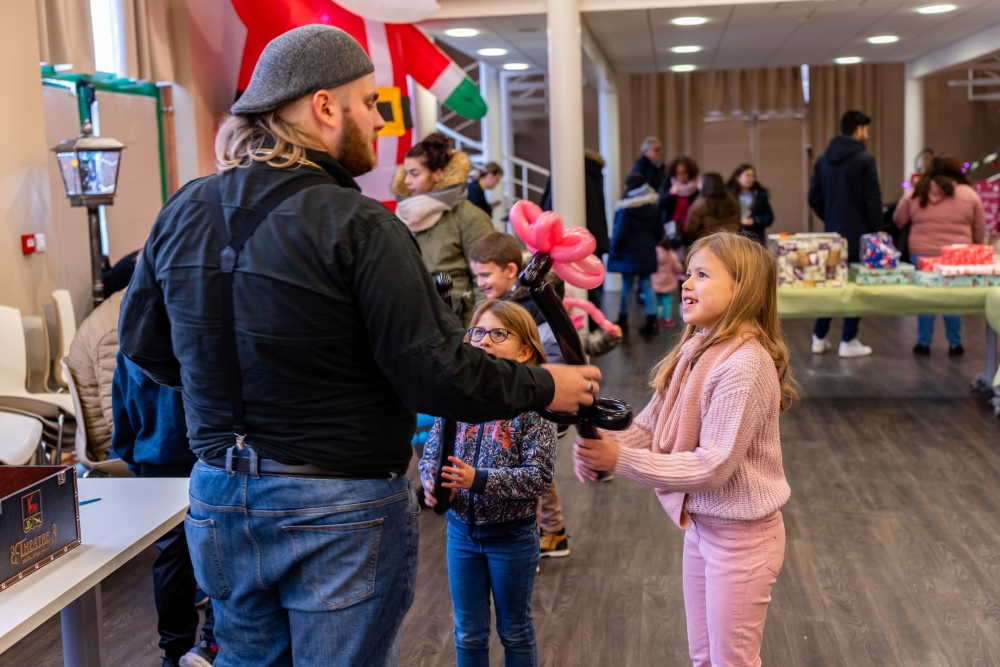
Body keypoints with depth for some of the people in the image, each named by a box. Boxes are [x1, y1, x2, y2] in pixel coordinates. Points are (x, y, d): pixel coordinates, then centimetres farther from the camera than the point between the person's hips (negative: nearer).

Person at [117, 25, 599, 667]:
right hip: (342, 513, -6)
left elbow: (143, 342, 12)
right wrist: (544, 387, -5)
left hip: (219, 498, 6)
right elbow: (438, 374, -20)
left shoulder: (183, 212, 1)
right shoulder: (361, 227, -19)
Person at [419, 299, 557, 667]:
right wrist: (431, 483, -20)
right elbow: (431, 452, 1)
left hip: (512, 536, -3)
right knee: (468, 634, 17)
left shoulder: (533, 404, -16)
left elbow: (539, 475, -21)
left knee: (514, 631, 17)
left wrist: (479, 480, -30)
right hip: (462, 531, 4)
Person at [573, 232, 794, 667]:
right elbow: (650, 425, 1)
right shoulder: (696, 350, 0)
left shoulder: (745, 365, -25)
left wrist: (621, 460, -27)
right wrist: (602, 445, -19)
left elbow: (713, 467, -26)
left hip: (740, 534, -8)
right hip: (699, 524, 8)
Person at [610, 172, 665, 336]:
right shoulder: (652, 207, 7)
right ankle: (652, 321, 4)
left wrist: (614, 248, -2)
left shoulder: (625, 208, -14)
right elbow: (659, 232, 11)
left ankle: (623, 320, 15)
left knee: (627, 285, 5)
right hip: (647, 253, 5)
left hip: (629, 252, -5)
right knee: (647, 284, 7)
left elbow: (620, 232, -16)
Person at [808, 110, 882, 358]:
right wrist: (877, 232, -5)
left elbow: (814, 198, 9)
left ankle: (819, 338, 15)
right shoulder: (864, 159, -11)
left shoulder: (823, 160, 7)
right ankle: (848, 342, 4)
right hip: (858, 233, -6)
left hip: (831, 233, 6)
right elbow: (873, 200, -13)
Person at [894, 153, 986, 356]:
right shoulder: (969, 194, 1)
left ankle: (923, 343, 12)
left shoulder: (915, 194, 2)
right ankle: (954, 344, 13)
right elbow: (980, 232, 5)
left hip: (922, 254, 1)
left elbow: (898, 221, 12)